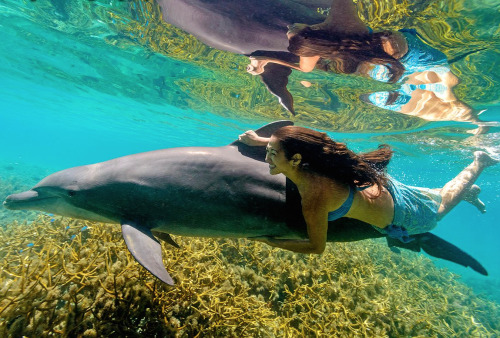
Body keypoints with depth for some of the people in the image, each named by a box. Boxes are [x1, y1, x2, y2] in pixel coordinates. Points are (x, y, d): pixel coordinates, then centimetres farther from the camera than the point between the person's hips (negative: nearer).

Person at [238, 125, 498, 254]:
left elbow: (317, 247, -27)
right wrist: (260, 141, -8)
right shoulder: (304, 165, -22)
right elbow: (294, 142, 3)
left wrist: (269, 241, -24)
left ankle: (478, 163, 48)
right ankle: (468, 191, 59)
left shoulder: (314, 197, -42)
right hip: (377, 183, 5)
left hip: (399, 216, -5)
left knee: (440, 207, 30)